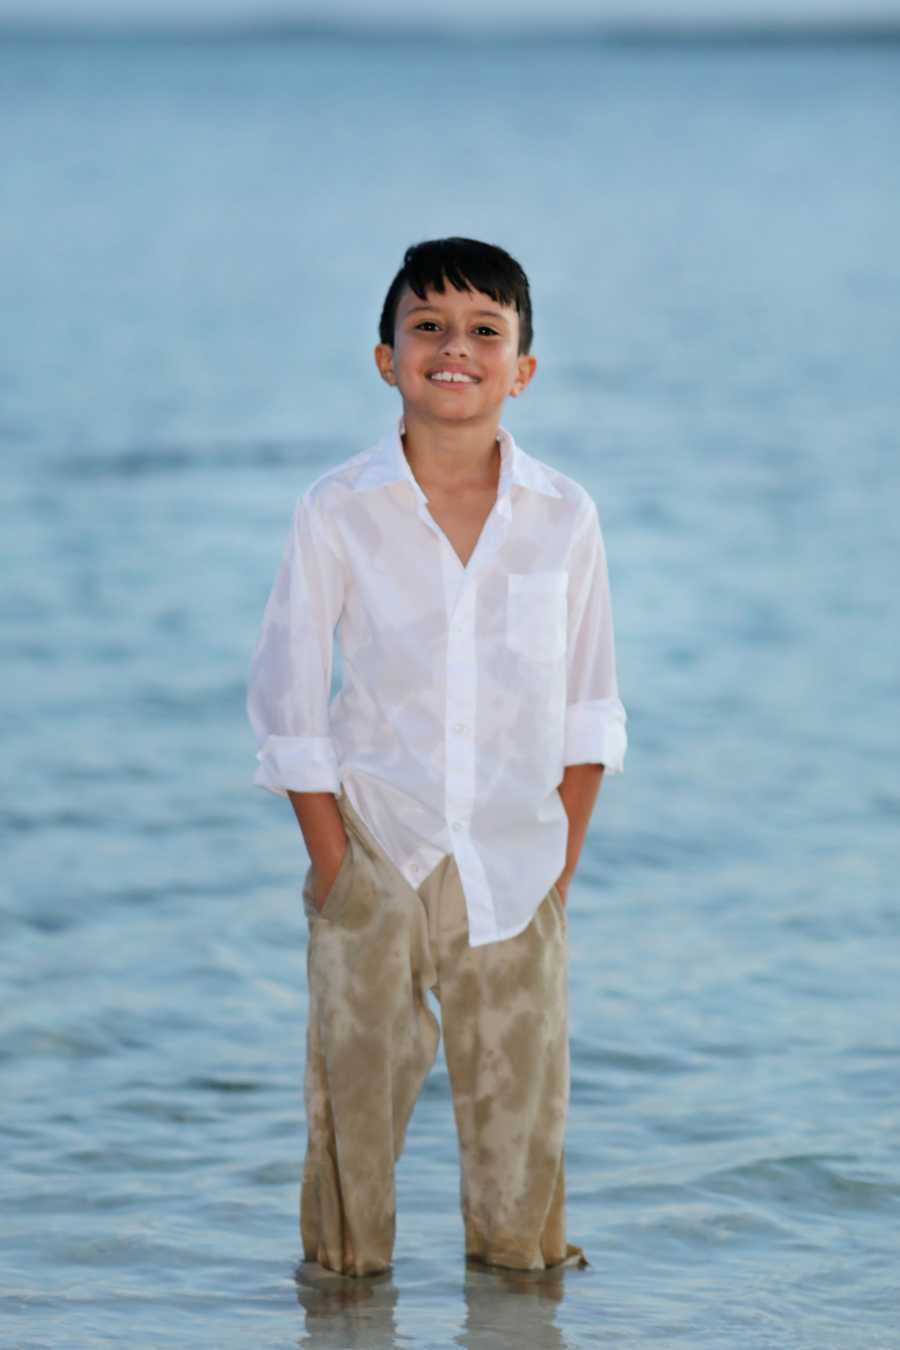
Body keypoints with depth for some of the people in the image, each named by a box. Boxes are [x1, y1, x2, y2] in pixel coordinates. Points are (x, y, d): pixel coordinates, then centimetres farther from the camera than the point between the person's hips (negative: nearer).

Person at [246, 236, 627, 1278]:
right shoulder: (337, 513, -7)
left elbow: (588, 705, 7)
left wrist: (563, 862, 2)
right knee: (357, 1089, 6)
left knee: (519, 1103, 9)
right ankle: (345, 1262, 24)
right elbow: (288, 704, -3)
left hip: (513, 869, 1)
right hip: (377, 854, -1)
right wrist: (334, 866, -6)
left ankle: (520, 1254, 28)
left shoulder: (563, 516, -2)